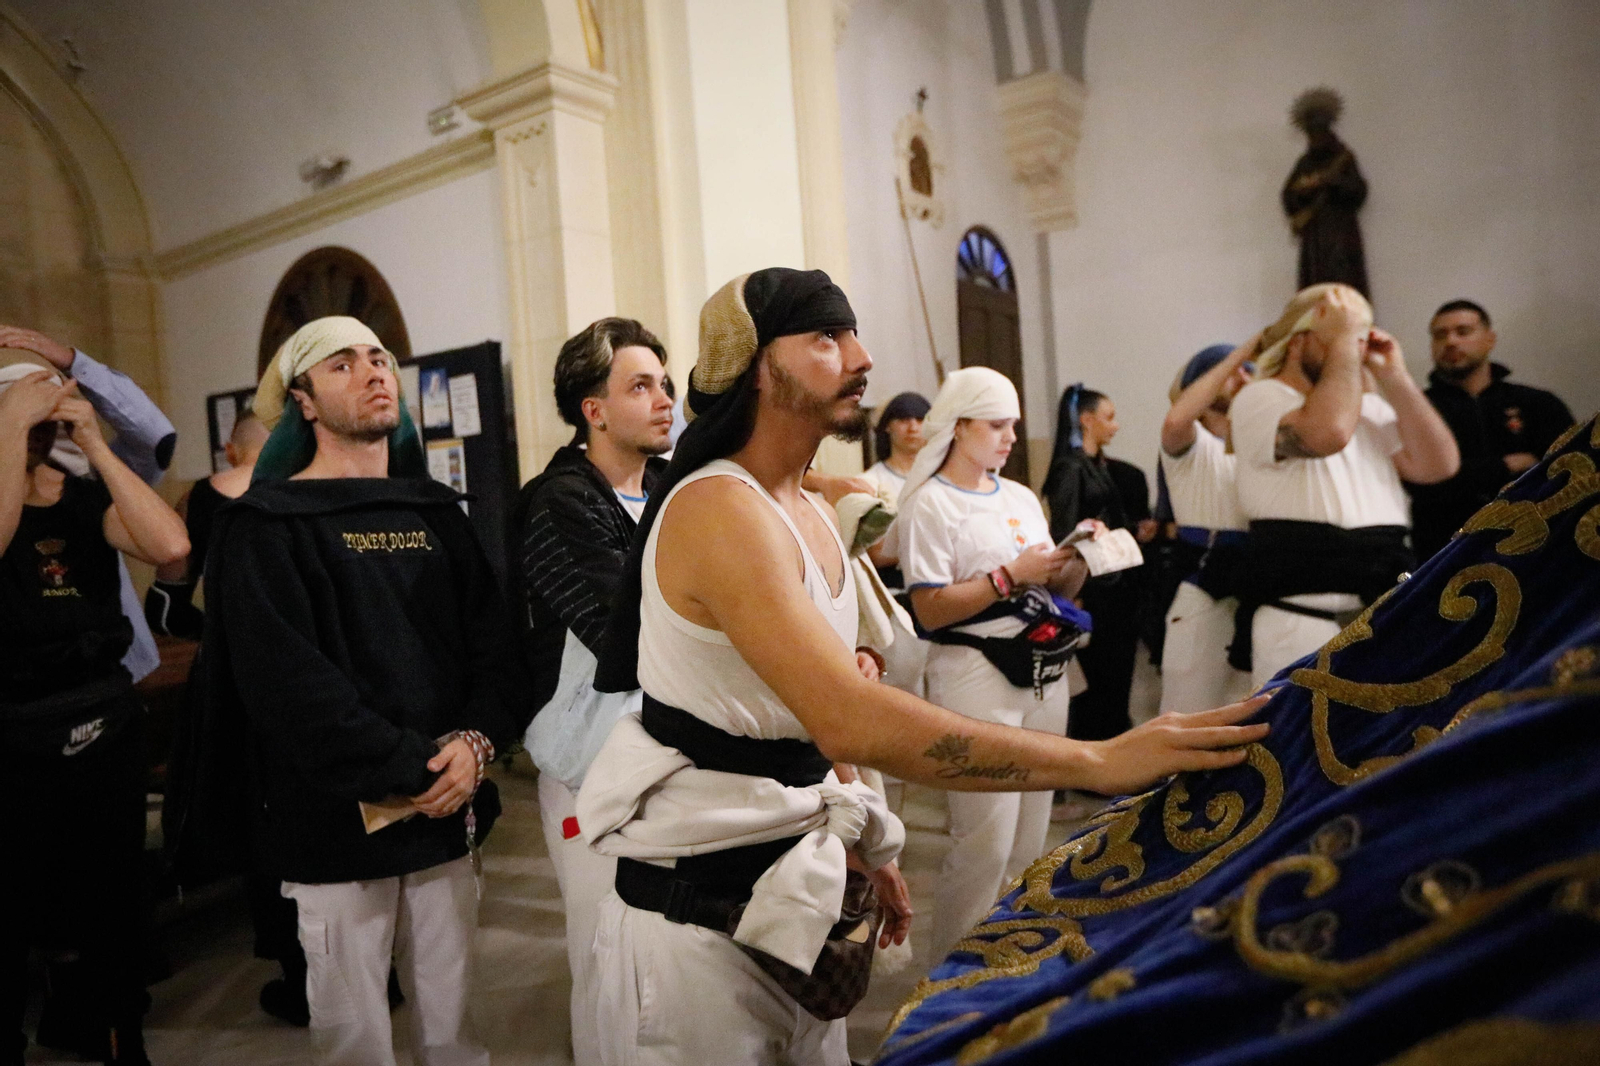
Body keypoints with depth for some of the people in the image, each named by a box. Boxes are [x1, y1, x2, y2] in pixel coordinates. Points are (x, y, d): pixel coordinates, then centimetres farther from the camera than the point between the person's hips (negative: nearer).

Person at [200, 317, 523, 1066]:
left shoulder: (435, 511, 12)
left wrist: (474, 741, -12)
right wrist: (413, 767, -17)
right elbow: (285, 679, -15)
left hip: (448, 808, 4)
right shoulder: (268, 525, -4)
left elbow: (494, 641, 5)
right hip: (338, 820, -4)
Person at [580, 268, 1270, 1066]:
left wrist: (862, 851, 12)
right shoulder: (718, 510, -23)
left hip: (789, 890, 8)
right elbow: (850, 722, -34)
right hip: (698, 912, -7)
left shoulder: (809, 514, 7)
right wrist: (1100, 761, -33)